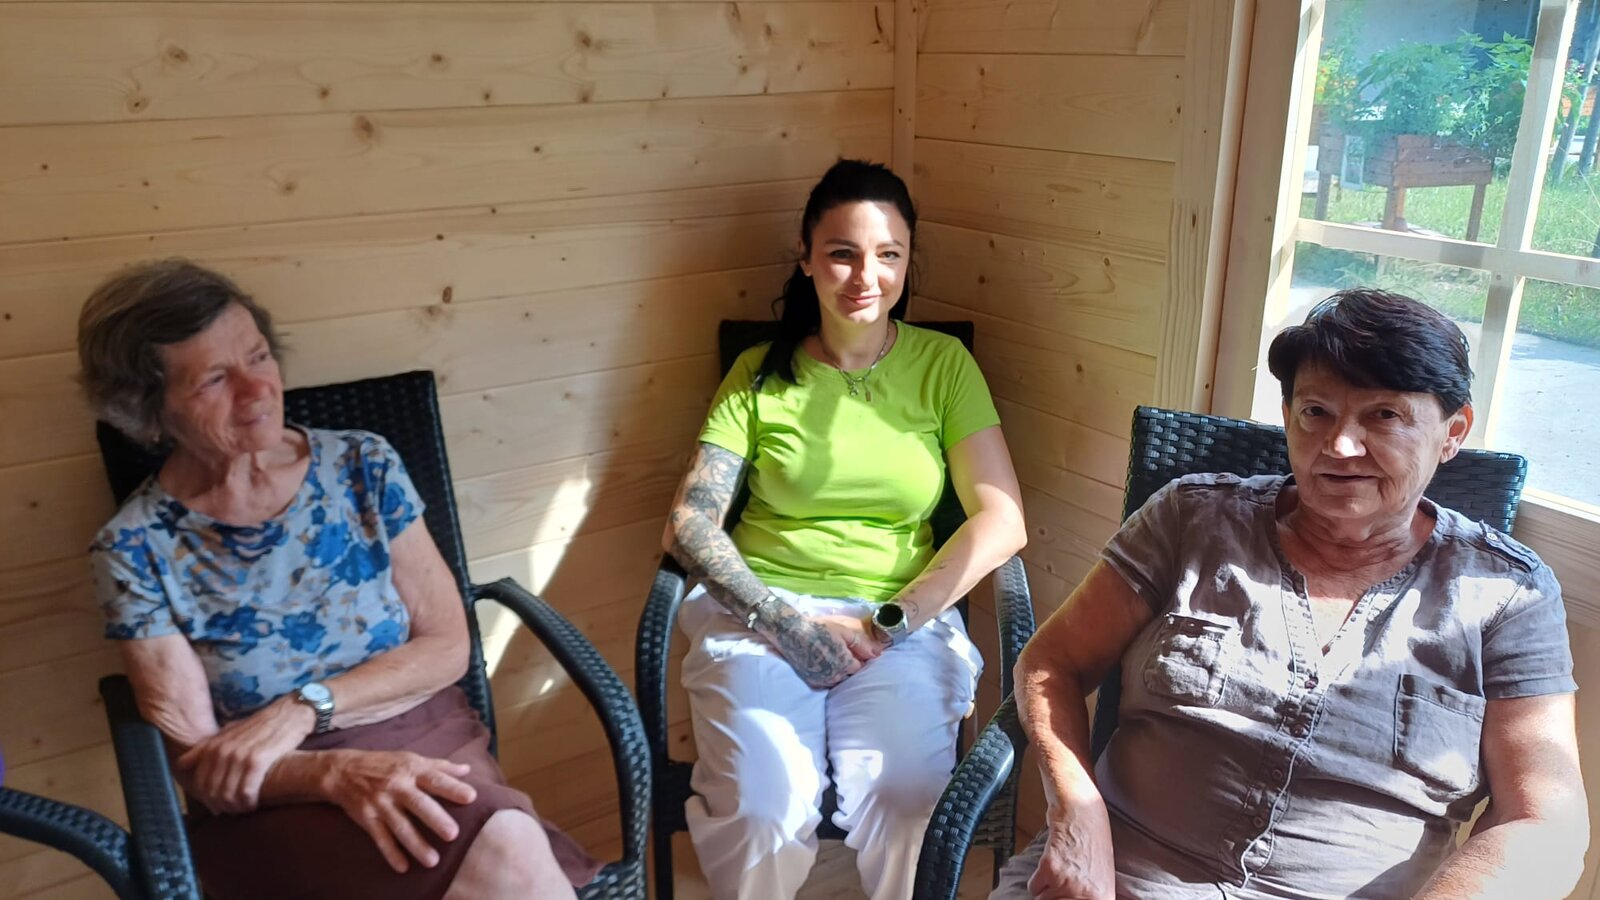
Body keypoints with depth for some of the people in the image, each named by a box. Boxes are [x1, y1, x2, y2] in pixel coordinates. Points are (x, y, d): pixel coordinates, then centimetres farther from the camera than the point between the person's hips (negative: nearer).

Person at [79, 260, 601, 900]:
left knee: (507, 844, -33)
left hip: (421, 734, 3)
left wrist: (304, 707, -12)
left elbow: (447, 646, 2)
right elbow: (198, 766, -6)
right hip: (271, 797, -3)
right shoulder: (135, 550, -4)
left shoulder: (363, 467, 1)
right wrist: (338, 772, -25)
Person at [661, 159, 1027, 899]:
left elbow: (1002, 520, -2)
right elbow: (688, 522, 1)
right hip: (762, 612, 0)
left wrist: (891, 621, -10)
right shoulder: (761, 375, 7)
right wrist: (786, 618, -12)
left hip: (904, 619, 0)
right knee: (761, 809, -26)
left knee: (902, 802, -29)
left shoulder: (943, 365, 6)